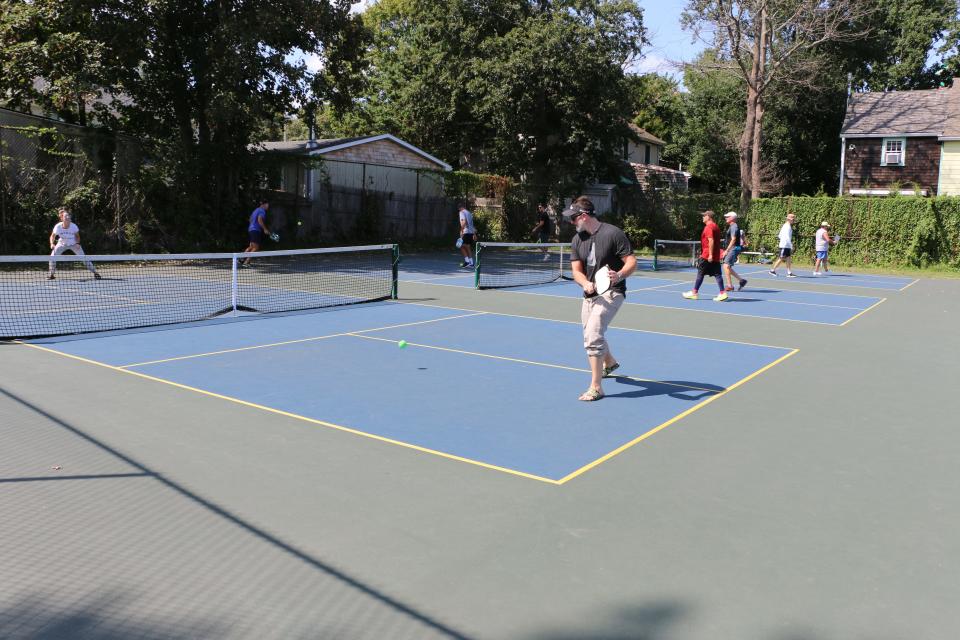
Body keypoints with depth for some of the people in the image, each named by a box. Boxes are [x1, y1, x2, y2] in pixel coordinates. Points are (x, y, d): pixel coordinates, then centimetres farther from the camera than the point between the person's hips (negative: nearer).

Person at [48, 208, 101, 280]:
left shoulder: (74, 226, -25)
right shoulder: (58, 226, -25)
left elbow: (77, 236, -6)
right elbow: (52, 236, -10)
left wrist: (77, 243, -23)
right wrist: (52, 243, -29)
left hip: (73, 244, -1)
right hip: (62, 244, 1)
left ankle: (94, 272, -3)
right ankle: (52, 274, 6)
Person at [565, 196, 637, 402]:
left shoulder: (613, 234, -14)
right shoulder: (577, 240, 4)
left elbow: (631, 261, -13)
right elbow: (576, 270, 0)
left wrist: (619, 275, -34)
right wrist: (586, 283, -22)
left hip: (611, 292, -7)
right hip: (590, 295, 8)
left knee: (592, 334, -22)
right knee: (591, 336, 22)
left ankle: (596, 387, -16)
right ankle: (610, 362, 54)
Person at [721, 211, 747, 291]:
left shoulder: (733, 227, -13)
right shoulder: (732, 227, 18)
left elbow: (733, 240, -20)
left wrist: (726, 250, -21)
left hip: (733, 249, -10)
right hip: (732, 249, 10)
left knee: (726, 266, -12)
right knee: (727, 267, 10)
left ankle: (730, 285, -10)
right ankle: (741, 280, 14)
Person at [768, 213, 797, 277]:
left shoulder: (785, 226, 16)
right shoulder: (787, 227, -14)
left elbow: (779, 235, 22)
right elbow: (787, 237, -23)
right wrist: (791, 245, -24)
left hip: (787, 246, 10)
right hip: (784, 246, -10)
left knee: (788, 259, 5)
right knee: (781, 259, -4)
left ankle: (789, 273, 3)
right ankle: (772, 270, 5)